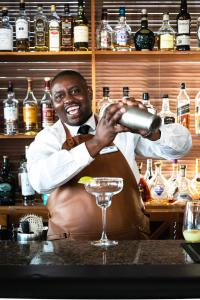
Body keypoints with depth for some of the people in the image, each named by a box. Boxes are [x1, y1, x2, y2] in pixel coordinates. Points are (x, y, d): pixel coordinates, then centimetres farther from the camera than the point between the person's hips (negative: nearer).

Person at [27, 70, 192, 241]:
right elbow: (40, 181, -18)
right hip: (70, 245, -1)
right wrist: (96, 143, -26)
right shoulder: (48, 138, 3)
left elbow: (182, 145, 3)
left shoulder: (122, 127, 7)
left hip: (129, 239, 2)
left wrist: (149, 131, -19)